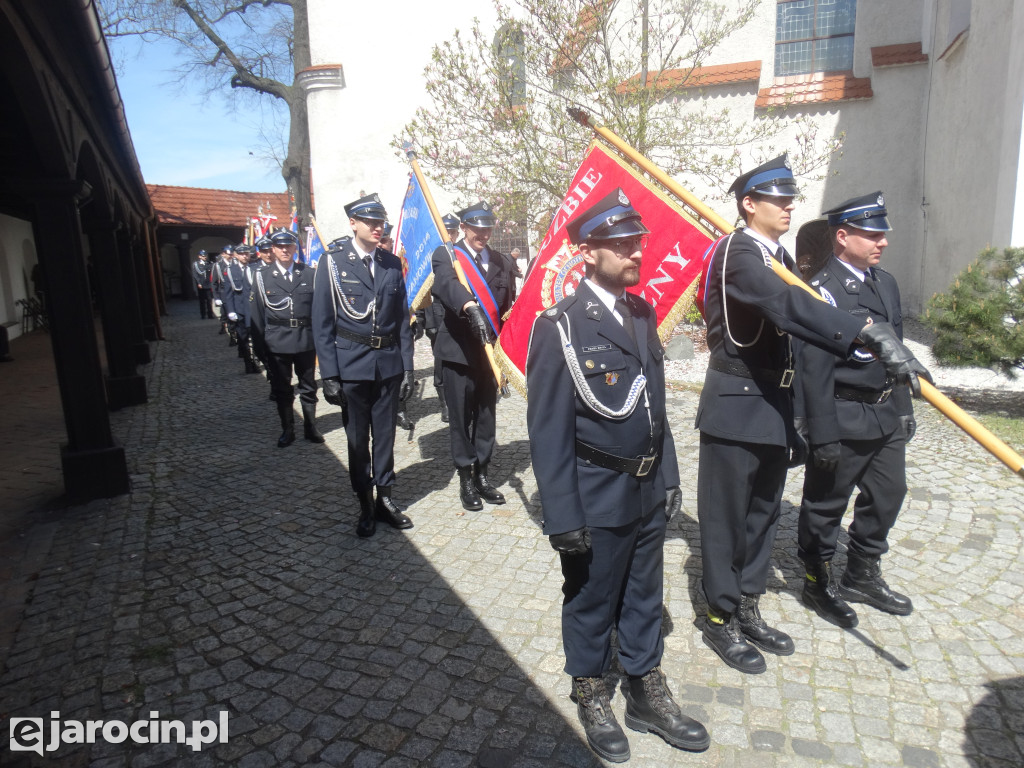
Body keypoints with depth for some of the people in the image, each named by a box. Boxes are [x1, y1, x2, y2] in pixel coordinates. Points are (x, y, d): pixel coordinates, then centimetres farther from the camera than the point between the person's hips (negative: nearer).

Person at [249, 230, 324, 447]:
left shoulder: (309, 274, 3)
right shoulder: (263, 276, 3)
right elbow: (257, 314, 3)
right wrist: (261, 343, -1)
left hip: (306, 341, 0)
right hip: (277, 343, 0)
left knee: (308, 387, 10)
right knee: (282, 389, 9)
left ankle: (310, 427, 24)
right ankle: (287, 430, 22)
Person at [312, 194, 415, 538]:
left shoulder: (392, 263, 7)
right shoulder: (333, 262, -3)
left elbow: (403, 319, 9)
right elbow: (322, 323, -4)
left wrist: (407, 366, 5)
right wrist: (329, 375, -9)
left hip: (388, 363, 3)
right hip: (352, 365, -3)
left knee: (385, 435, 11)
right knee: (357, 438, 8)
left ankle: (384, 498, 25)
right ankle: (365, 505, 21)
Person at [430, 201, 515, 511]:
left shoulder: (502, 262, 11)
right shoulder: (445, 256, -2)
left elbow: (508, 306, 11)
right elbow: (448, 284, -25)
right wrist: (471, 308, -44)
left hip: (491, 350, 4)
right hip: (458, 350, -4)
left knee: (486, 416, 11)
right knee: (460, 417, 4)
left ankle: (482, 475, 24)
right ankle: (466, 479, 16)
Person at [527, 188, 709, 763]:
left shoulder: (642, 313, 5)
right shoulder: (560, 327, -17)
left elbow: (656, 406, 11)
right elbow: (549, 432, -16)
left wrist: (670, 476, 12)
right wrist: (563, 517, -16)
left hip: (650, 491, 6)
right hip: (598, 498, -6)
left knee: (645, 597, 21)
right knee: (592, 602, 14)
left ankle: (647, 695, 42)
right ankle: (592, 697, 39)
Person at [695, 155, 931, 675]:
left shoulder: (780, 257, 13)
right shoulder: (736, 254, -16)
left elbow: (789, 329, 15)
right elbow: (789, 305, -35)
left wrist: (792, 422, 15)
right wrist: (872, 336, -44)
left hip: (773, 410, 9)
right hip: (735, 411, -9)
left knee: (764, 514, 18)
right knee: (726, 518, 5)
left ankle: (748, 610, 35)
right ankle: (721, 620, 22)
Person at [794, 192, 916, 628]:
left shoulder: (885, 283, 10)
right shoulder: (822, 291, -17)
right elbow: (814, 370, -20)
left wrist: (904, 409, 16)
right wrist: (823, 435, -20)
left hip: (887, 416, 9)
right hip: (844, 419, -8)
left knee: (888, 494, 18)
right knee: (826, 504, 7)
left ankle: (862, 577, 37)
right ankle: (818, 583, 26)